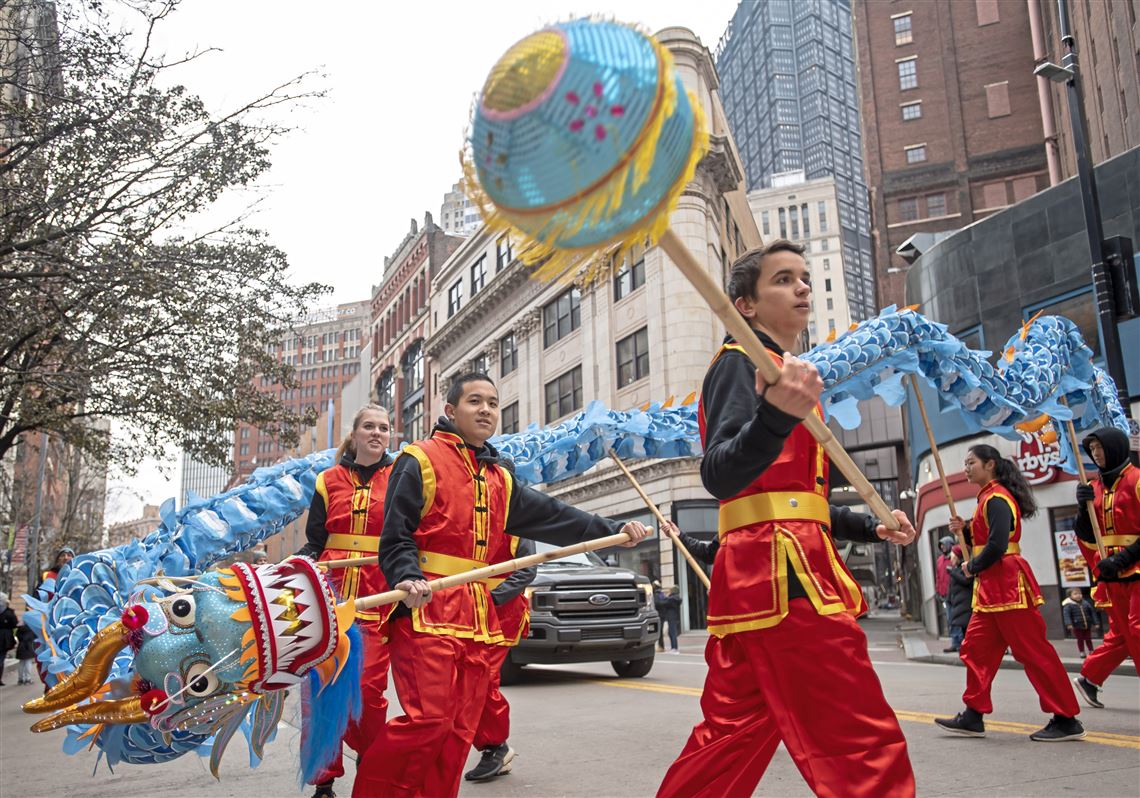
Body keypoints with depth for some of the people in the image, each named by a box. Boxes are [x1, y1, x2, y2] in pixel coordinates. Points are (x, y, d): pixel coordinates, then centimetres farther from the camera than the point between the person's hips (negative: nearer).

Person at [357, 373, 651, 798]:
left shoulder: (500, 480, 21)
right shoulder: (421, 461, 0)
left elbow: (553, 516, 15)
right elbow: (396, 536, -6)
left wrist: (612, 530, 6)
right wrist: (408, 577, -25)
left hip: (479, 621, 7)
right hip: (427, 612, -6)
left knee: (459, 730, 6)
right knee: (429, 718, -13)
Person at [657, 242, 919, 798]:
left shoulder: (785, 371, 26)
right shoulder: (740, 363, -4)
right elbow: (720, 477, -22)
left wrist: (870, 529, 24)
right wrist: (776, 416, -39)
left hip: (758, 578, 10)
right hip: (782, 573, -10)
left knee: (730, 740, 13)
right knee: (867, 753, -9)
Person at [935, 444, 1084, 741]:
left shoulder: (997, 499, -14)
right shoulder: (990, 498, 17)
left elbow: (997, 546, -23)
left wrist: (972, 567, -9)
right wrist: (965, 530, 5)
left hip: (1007, 584, -11)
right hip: (992, 586, 11)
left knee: (1032, 649, -6)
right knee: (975, 648, 10)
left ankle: (1066, 720, 2)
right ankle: (973, 716, 15)